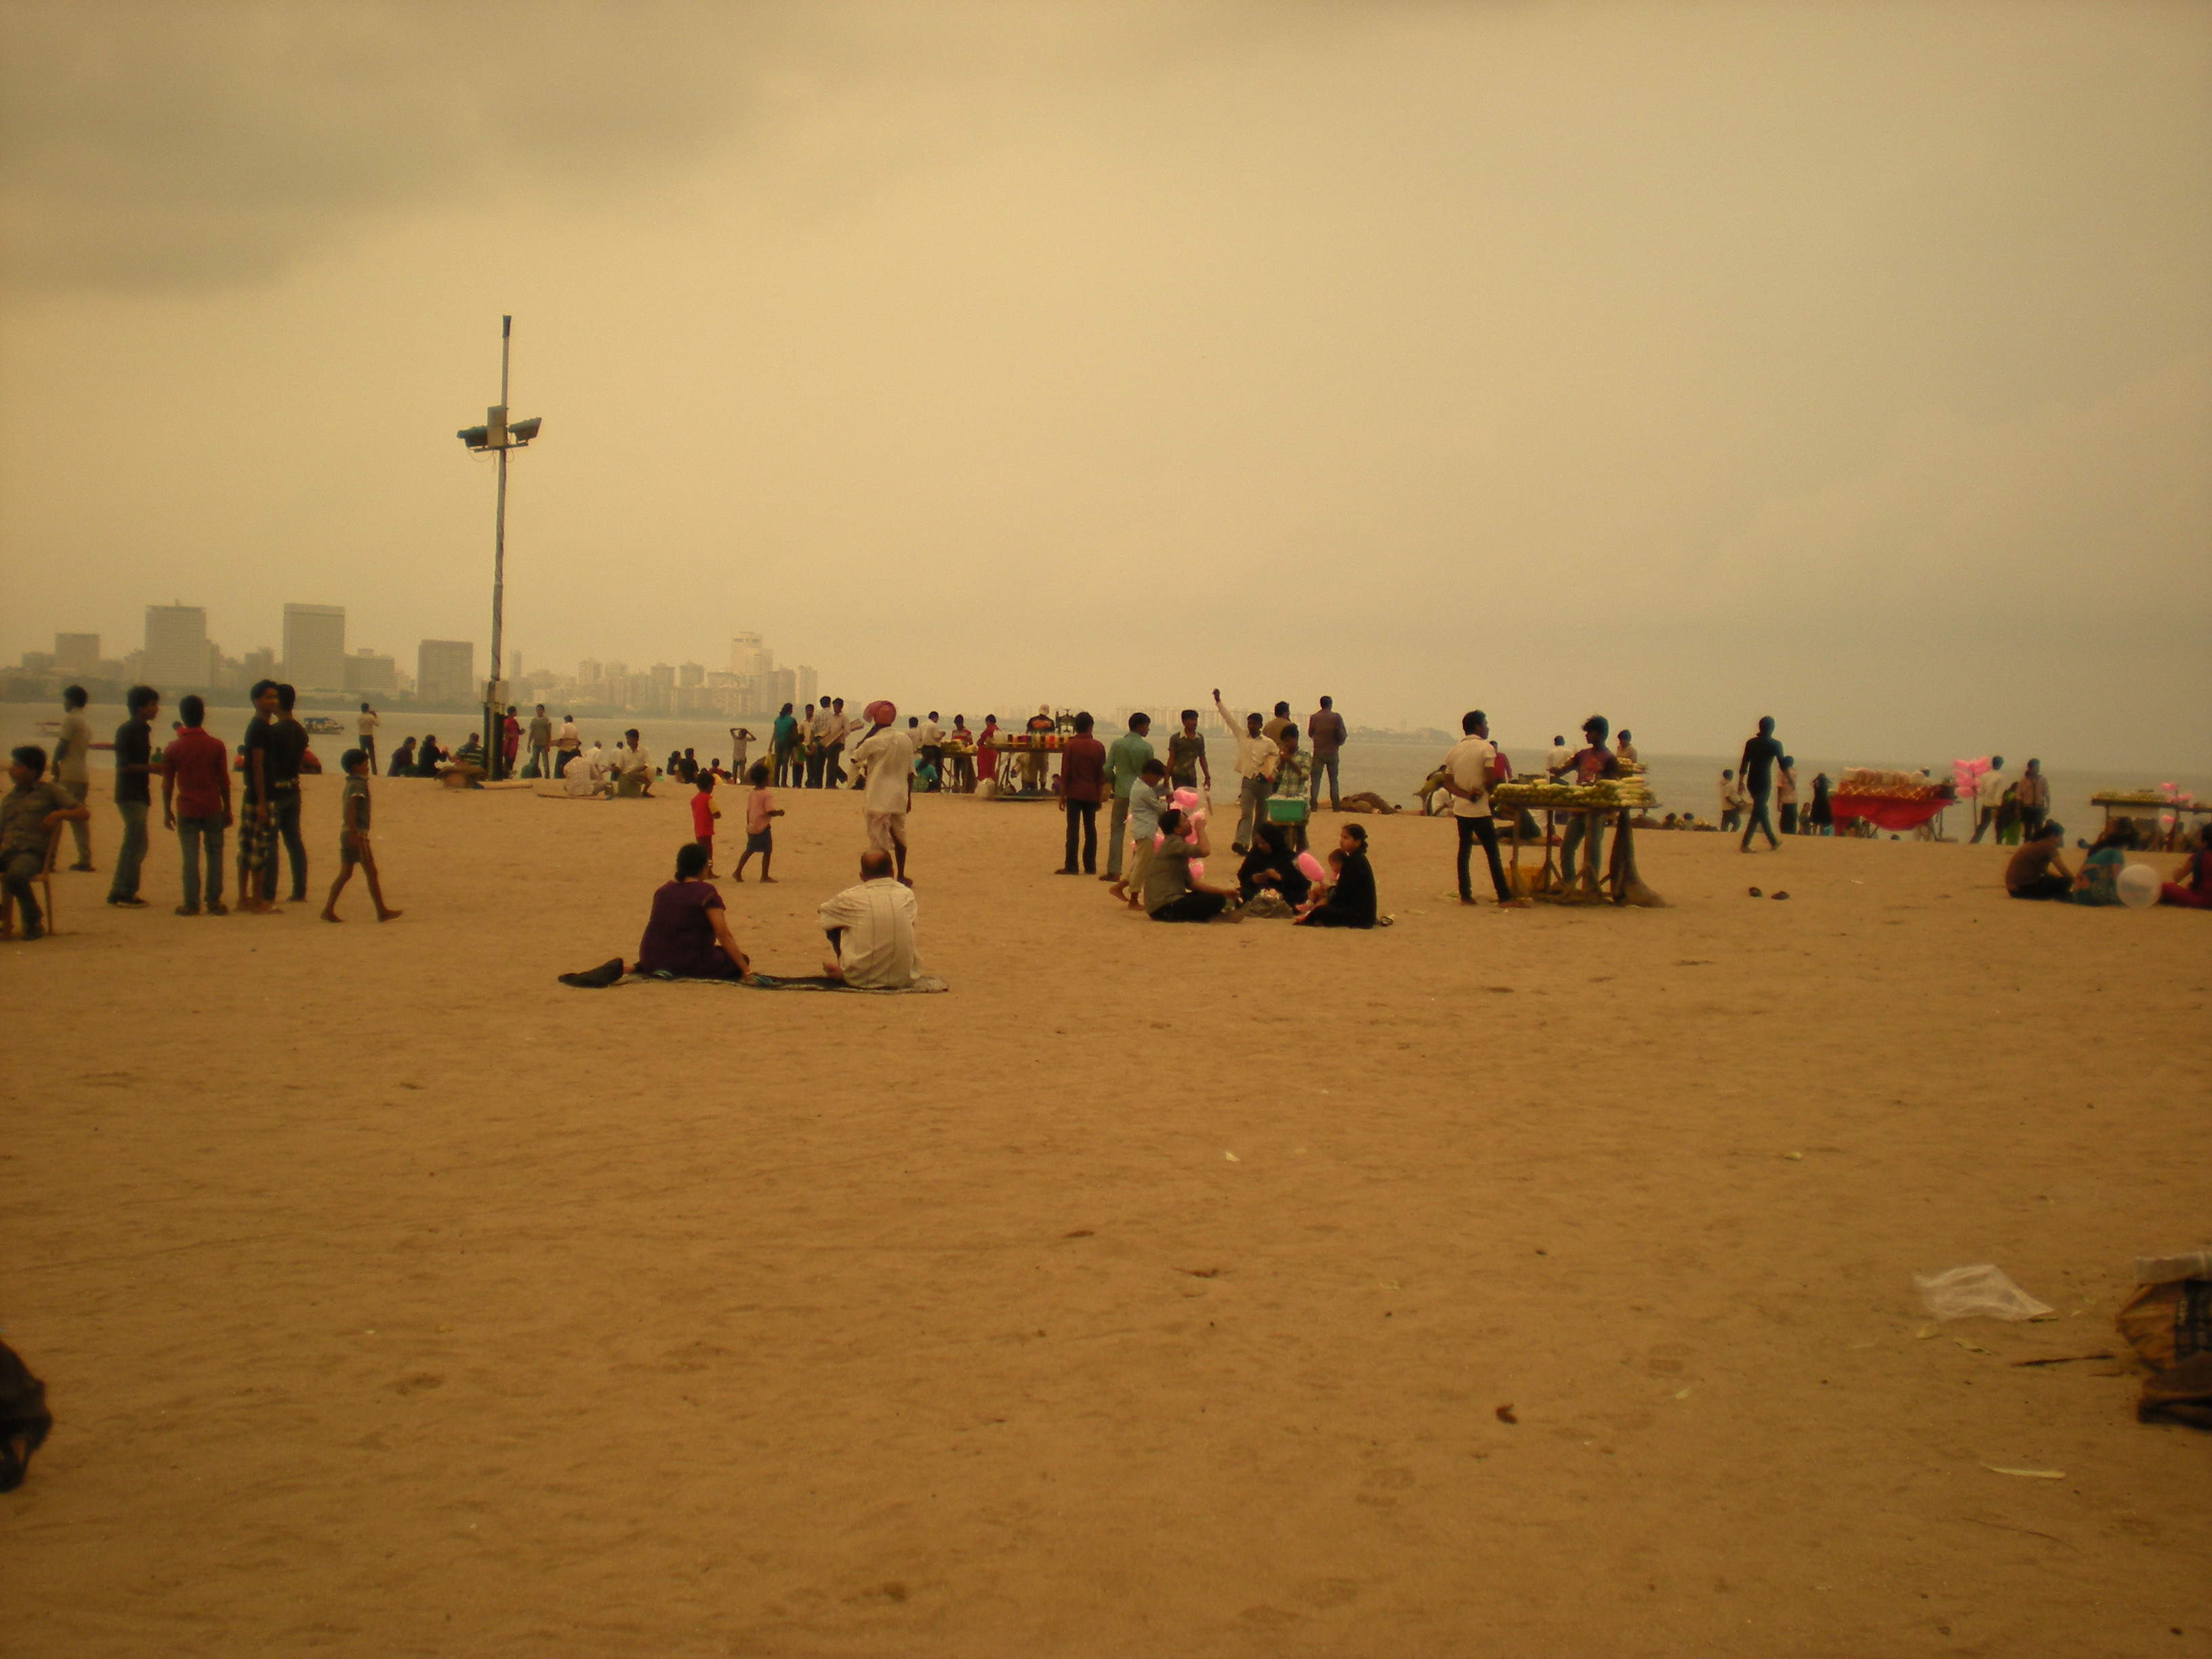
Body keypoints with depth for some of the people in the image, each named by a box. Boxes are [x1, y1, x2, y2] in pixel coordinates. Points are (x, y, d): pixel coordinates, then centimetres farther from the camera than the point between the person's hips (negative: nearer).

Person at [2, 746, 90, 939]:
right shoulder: (10, 798, 28)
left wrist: (59, 814, -14)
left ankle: (34, 920, -14)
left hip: (33, 852, -5)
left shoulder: (50, 791, 11)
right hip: (7, 851, 5)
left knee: (15, 875, -38)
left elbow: (84, 812, 2)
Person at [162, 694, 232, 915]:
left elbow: (167, 784, 1)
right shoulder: (216, 746, -4)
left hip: (186, 810, 0)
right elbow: (224, 781, -1)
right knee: (215, 854, 9)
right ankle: (214, 902, 8)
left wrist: (167, 812, 11)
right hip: (213, 809, 0)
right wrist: (227, 809, 8)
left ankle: (191, 904, 1)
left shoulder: (173, 748, -3)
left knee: (190, 857, 3)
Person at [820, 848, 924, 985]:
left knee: (833, 925, 15)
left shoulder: (850, 898, -9)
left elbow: (824, 911, 13)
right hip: (903, 978, 2)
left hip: (861, 979, -2)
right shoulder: (907, 894, -2)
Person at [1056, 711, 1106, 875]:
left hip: (1074, 793, -2)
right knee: (1090, 829, 8)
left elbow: (1065, 773, -6)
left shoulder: (1069, 746, -6)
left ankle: (1071, 866, -5)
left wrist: (1062, 795, 0)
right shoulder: (1098, 747, 1)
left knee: (1073, 829, -2)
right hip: (1091, 793, 2)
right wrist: (1100, 796, 12)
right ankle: (1090, 866, 9)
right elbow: (1101, 774, 4)